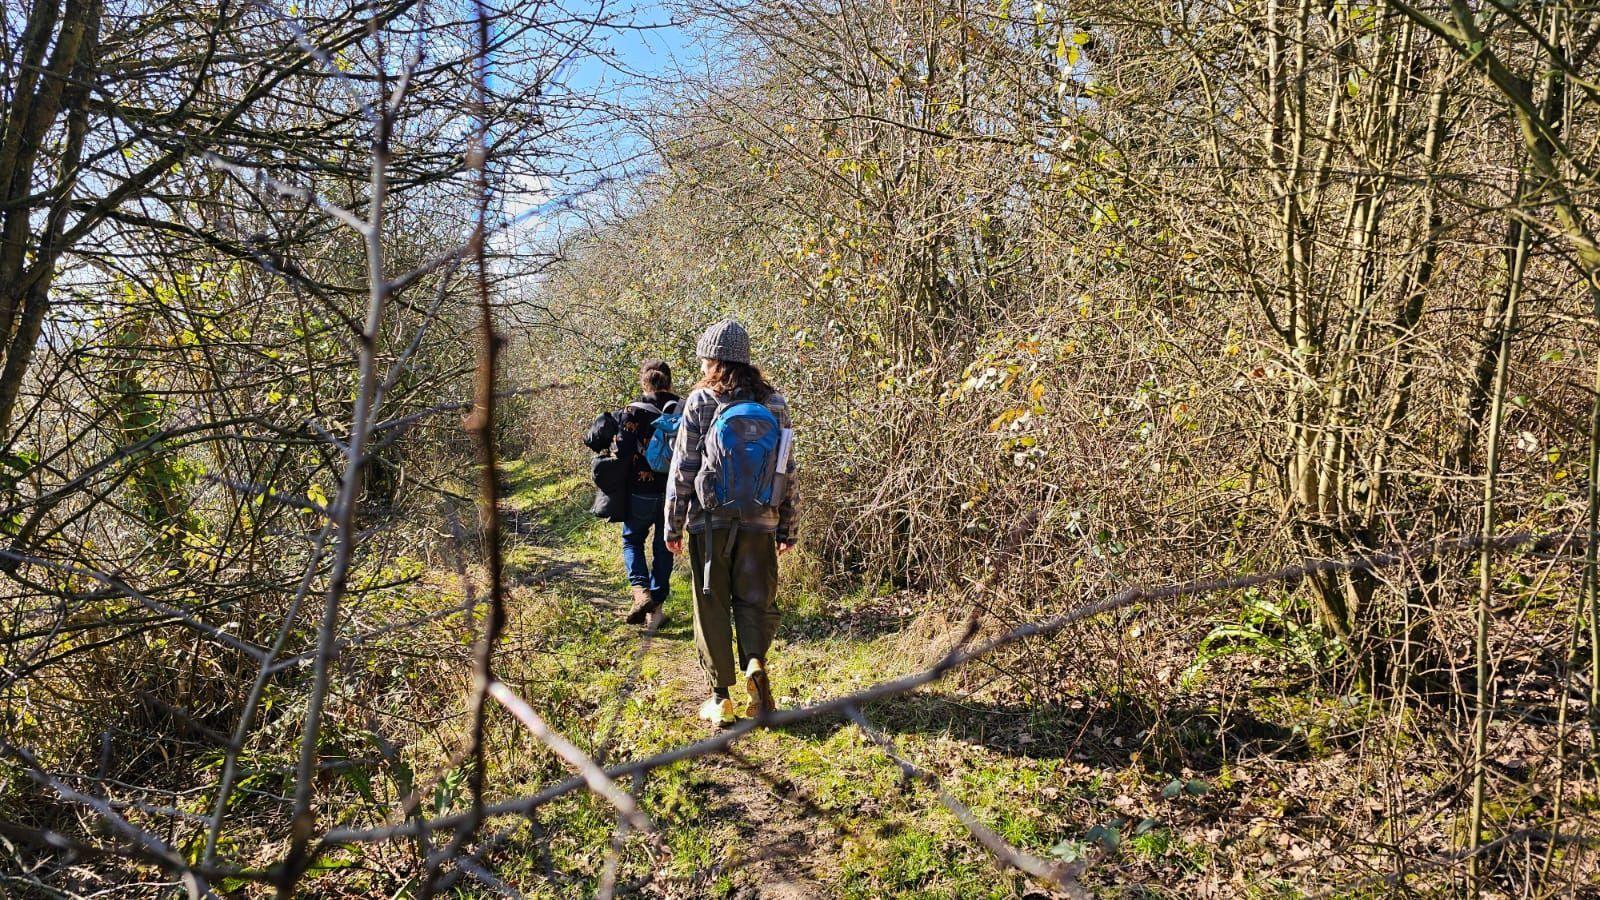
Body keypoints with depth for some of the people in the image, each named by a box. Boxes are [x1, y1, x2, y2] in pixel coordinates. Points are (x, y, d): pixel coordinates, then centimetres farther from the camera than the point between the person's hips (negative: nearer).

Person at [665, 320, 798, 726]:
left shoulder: (700, 402, -4)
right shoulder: (774, 404, 5)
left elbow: (683, 468, -4)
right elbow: (786, 470, 7)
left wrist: (672, 524, 4)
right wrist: (787, 527, 14)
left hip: (710, 521, -2)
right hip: (759, 524, 2)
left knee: (712, 607, 8)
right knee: (756, 600, 13)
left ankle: (720, 697, 11)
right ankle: (755, 662, -15)